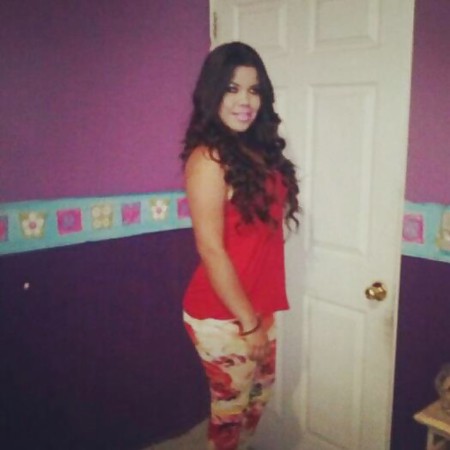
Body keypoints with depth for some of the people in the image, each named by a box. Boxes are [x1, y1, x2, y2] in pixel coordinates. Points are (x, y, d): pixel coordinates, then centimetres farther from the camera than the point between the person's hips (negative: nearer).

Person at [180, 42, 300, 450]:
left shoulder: (258, 149, 5)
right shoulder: (208, 159, -20)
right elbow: (211, 250, -21)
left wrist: (259, 314, 9)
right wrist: (248, 323, -17)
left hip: (257, 306, 8)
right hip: (223, 316, -8)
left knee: (258, 397, 25)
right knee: (232, 407, 13)